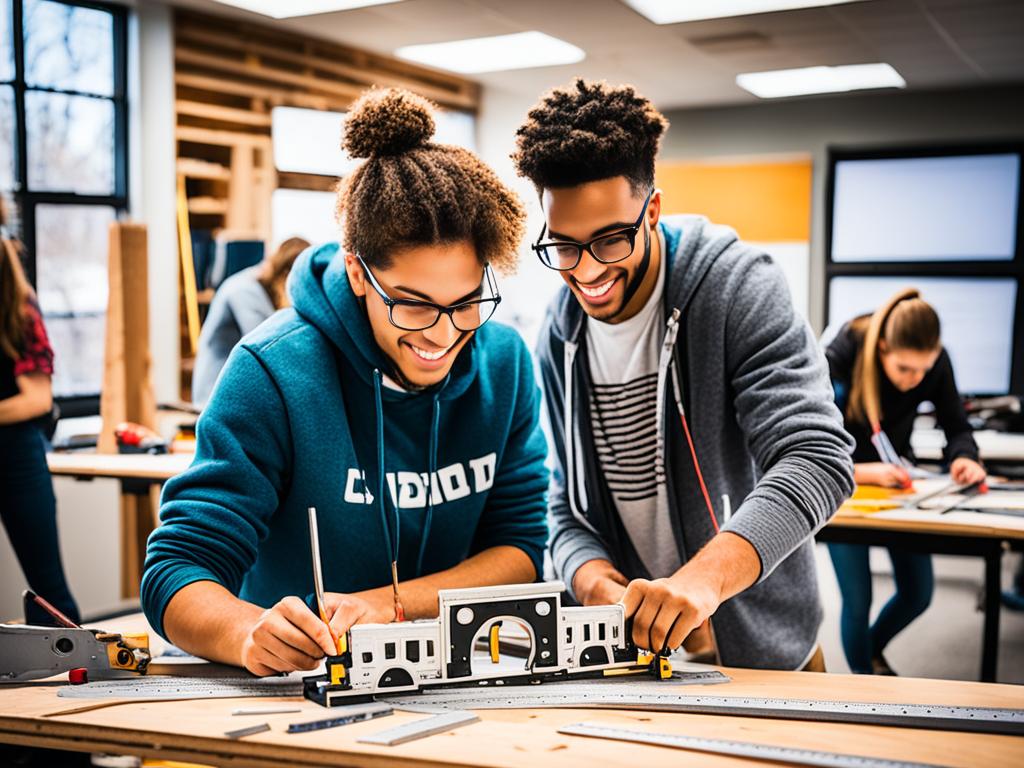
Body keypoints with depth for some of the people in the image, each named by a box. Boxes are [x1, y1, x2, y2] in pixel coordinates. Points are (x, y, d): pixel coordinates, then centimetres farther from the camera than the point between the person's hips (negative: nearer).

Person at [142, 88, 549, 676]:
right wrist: (252, 632, -39)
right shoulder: (275, 373, -16)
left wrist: (387, 603, -17)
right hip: (296, 685, -2)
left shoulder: (504, 361, -4)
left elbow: (523, 548, -2)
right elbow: (179, 571, -17)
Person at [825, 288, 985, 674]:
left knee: (918, 594, 10)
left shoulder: (935, 362, -18)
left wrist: (964, 457, -28)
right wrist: (864, 472, -43)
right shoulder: (838, 360, -29)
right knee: (858, 601, -7)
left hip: (895, 478, 4)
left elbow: (956, 426, -5)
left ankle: (873, 650, 41)